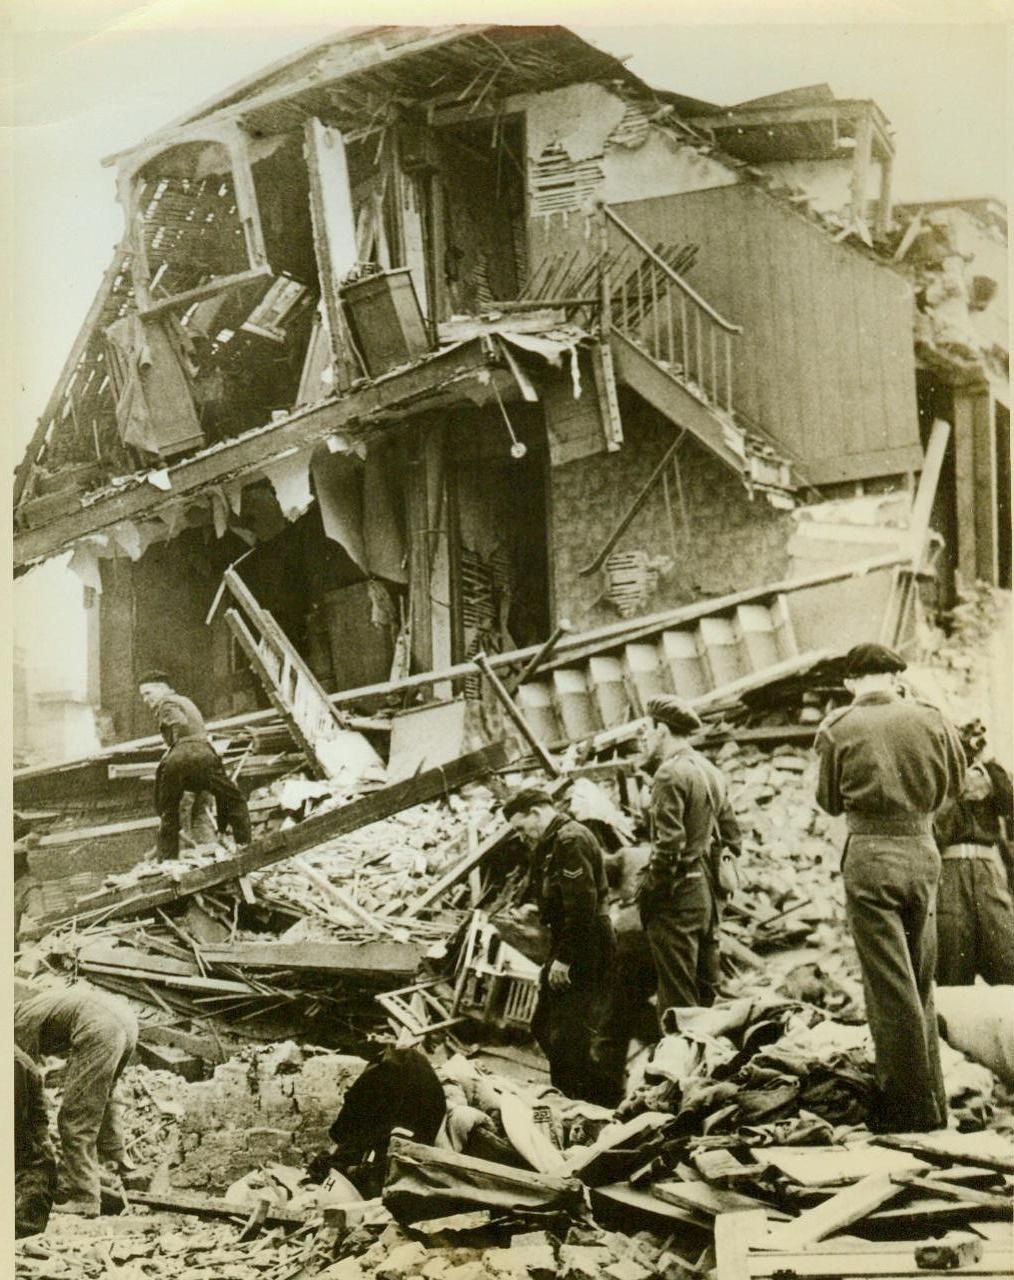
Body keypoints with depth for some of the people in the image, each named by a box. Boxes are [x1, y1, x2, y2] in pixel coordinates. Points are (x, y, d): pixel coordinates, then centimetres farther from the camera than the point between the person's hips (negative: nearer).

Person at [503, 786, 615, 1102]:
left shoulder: (571, 839, -17)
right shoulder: (552, 842, 16)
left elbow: (581, 905, -23)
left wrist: (564, 958, -20)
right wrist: (555, 955, 14)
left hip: (584, 953, -11)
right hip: (566, 949, 11)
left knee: (567, 1038, -8)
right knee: (543, 1028, 18)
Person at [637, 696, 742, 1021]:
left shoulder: (670, 774, -14)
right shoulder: (710, 771, 14)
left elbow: (669, 845, -20)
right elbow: (732, 835, 17)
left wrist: (648, 892, -13)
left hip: (678, 895, -9)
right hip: (708, 891, 9)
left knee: (677, 998, -5)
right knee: (705, 989, 15)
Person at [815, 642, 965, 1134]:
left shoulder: (838, 729, -5)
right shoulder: (929, 719, 2)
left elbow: (829, 802, 6)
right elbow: (953, 785, 13)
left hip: (869, 856, -3)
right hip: (923, 852, 4)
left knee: (889, 985, 0)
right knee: (920, 982, 15)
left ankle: (909, 1106, 1)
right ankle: (931, 1099, 20)